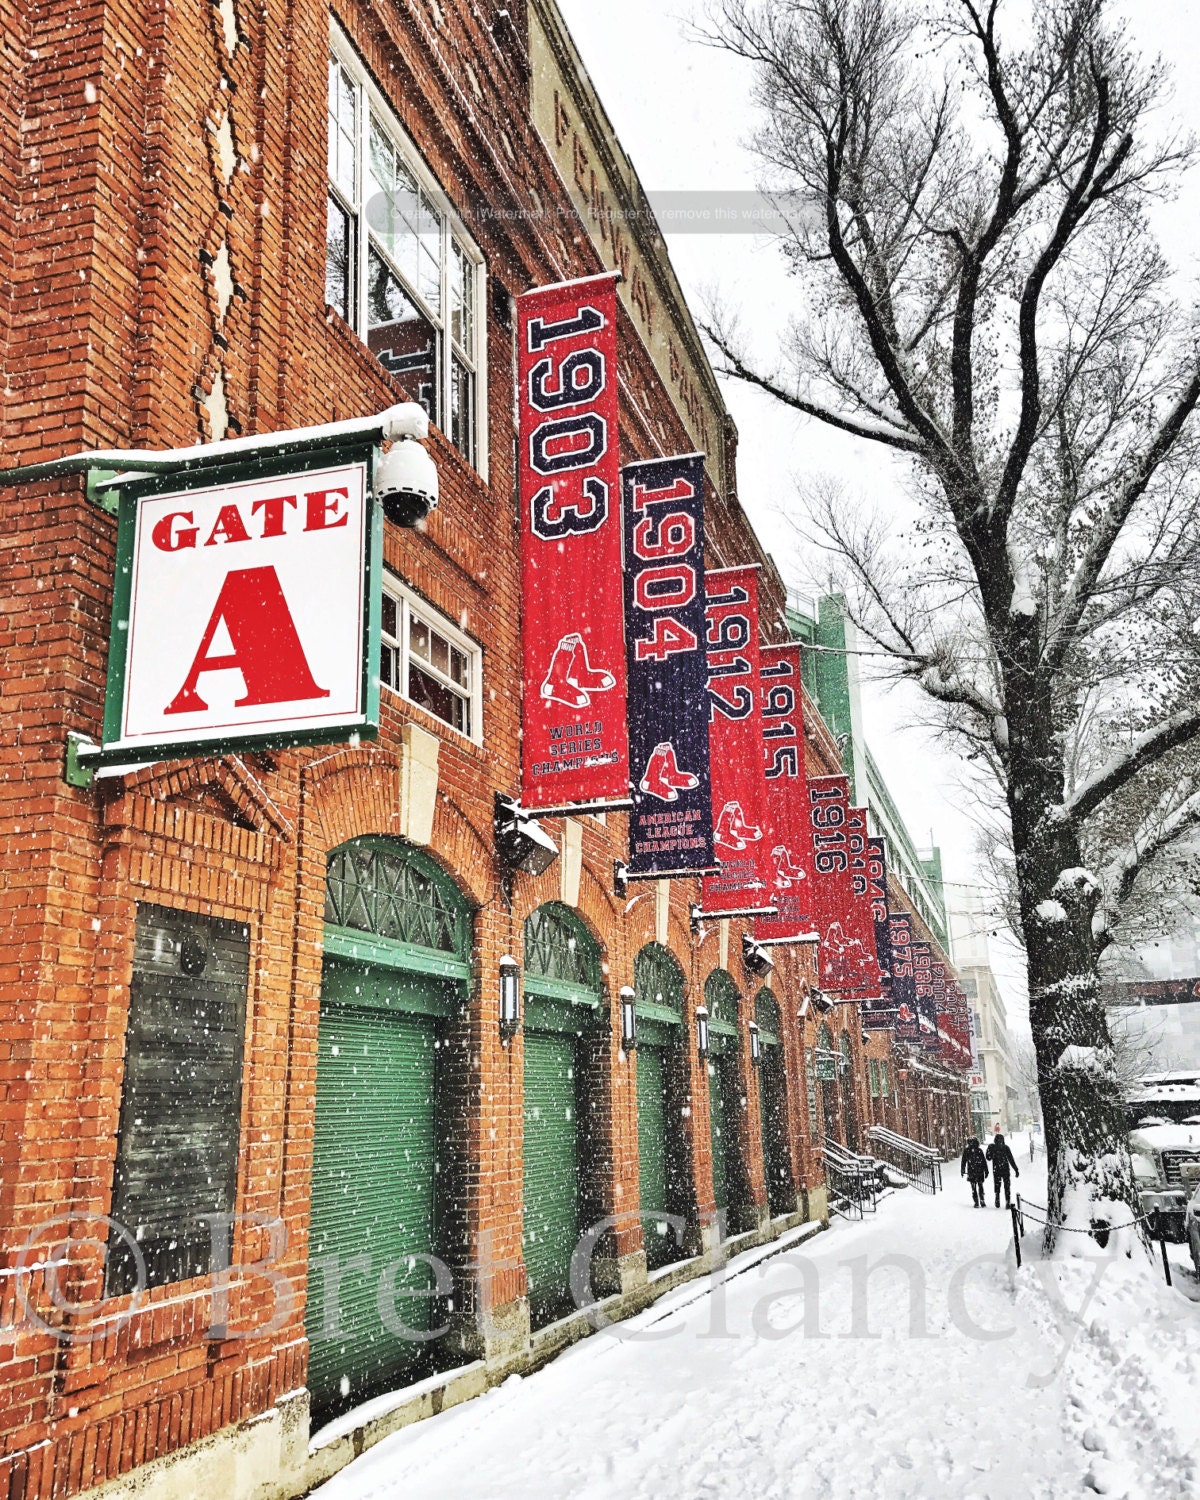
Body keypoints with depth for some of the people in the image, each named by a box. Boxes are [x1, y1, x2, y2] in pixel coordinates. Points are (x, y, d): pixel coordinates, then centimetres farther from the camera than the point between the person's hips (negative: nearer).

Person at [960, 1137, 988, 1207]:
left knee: (974, 1188, 4)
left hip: (971, 1172, 0)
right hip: (980, 1172, 0)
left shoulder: (966, 1151, -3)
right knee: (980, 1187, 10)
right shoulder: (980, 1150, -3)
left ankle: (976, 1203, 5)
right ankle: (982, 1202, 9)